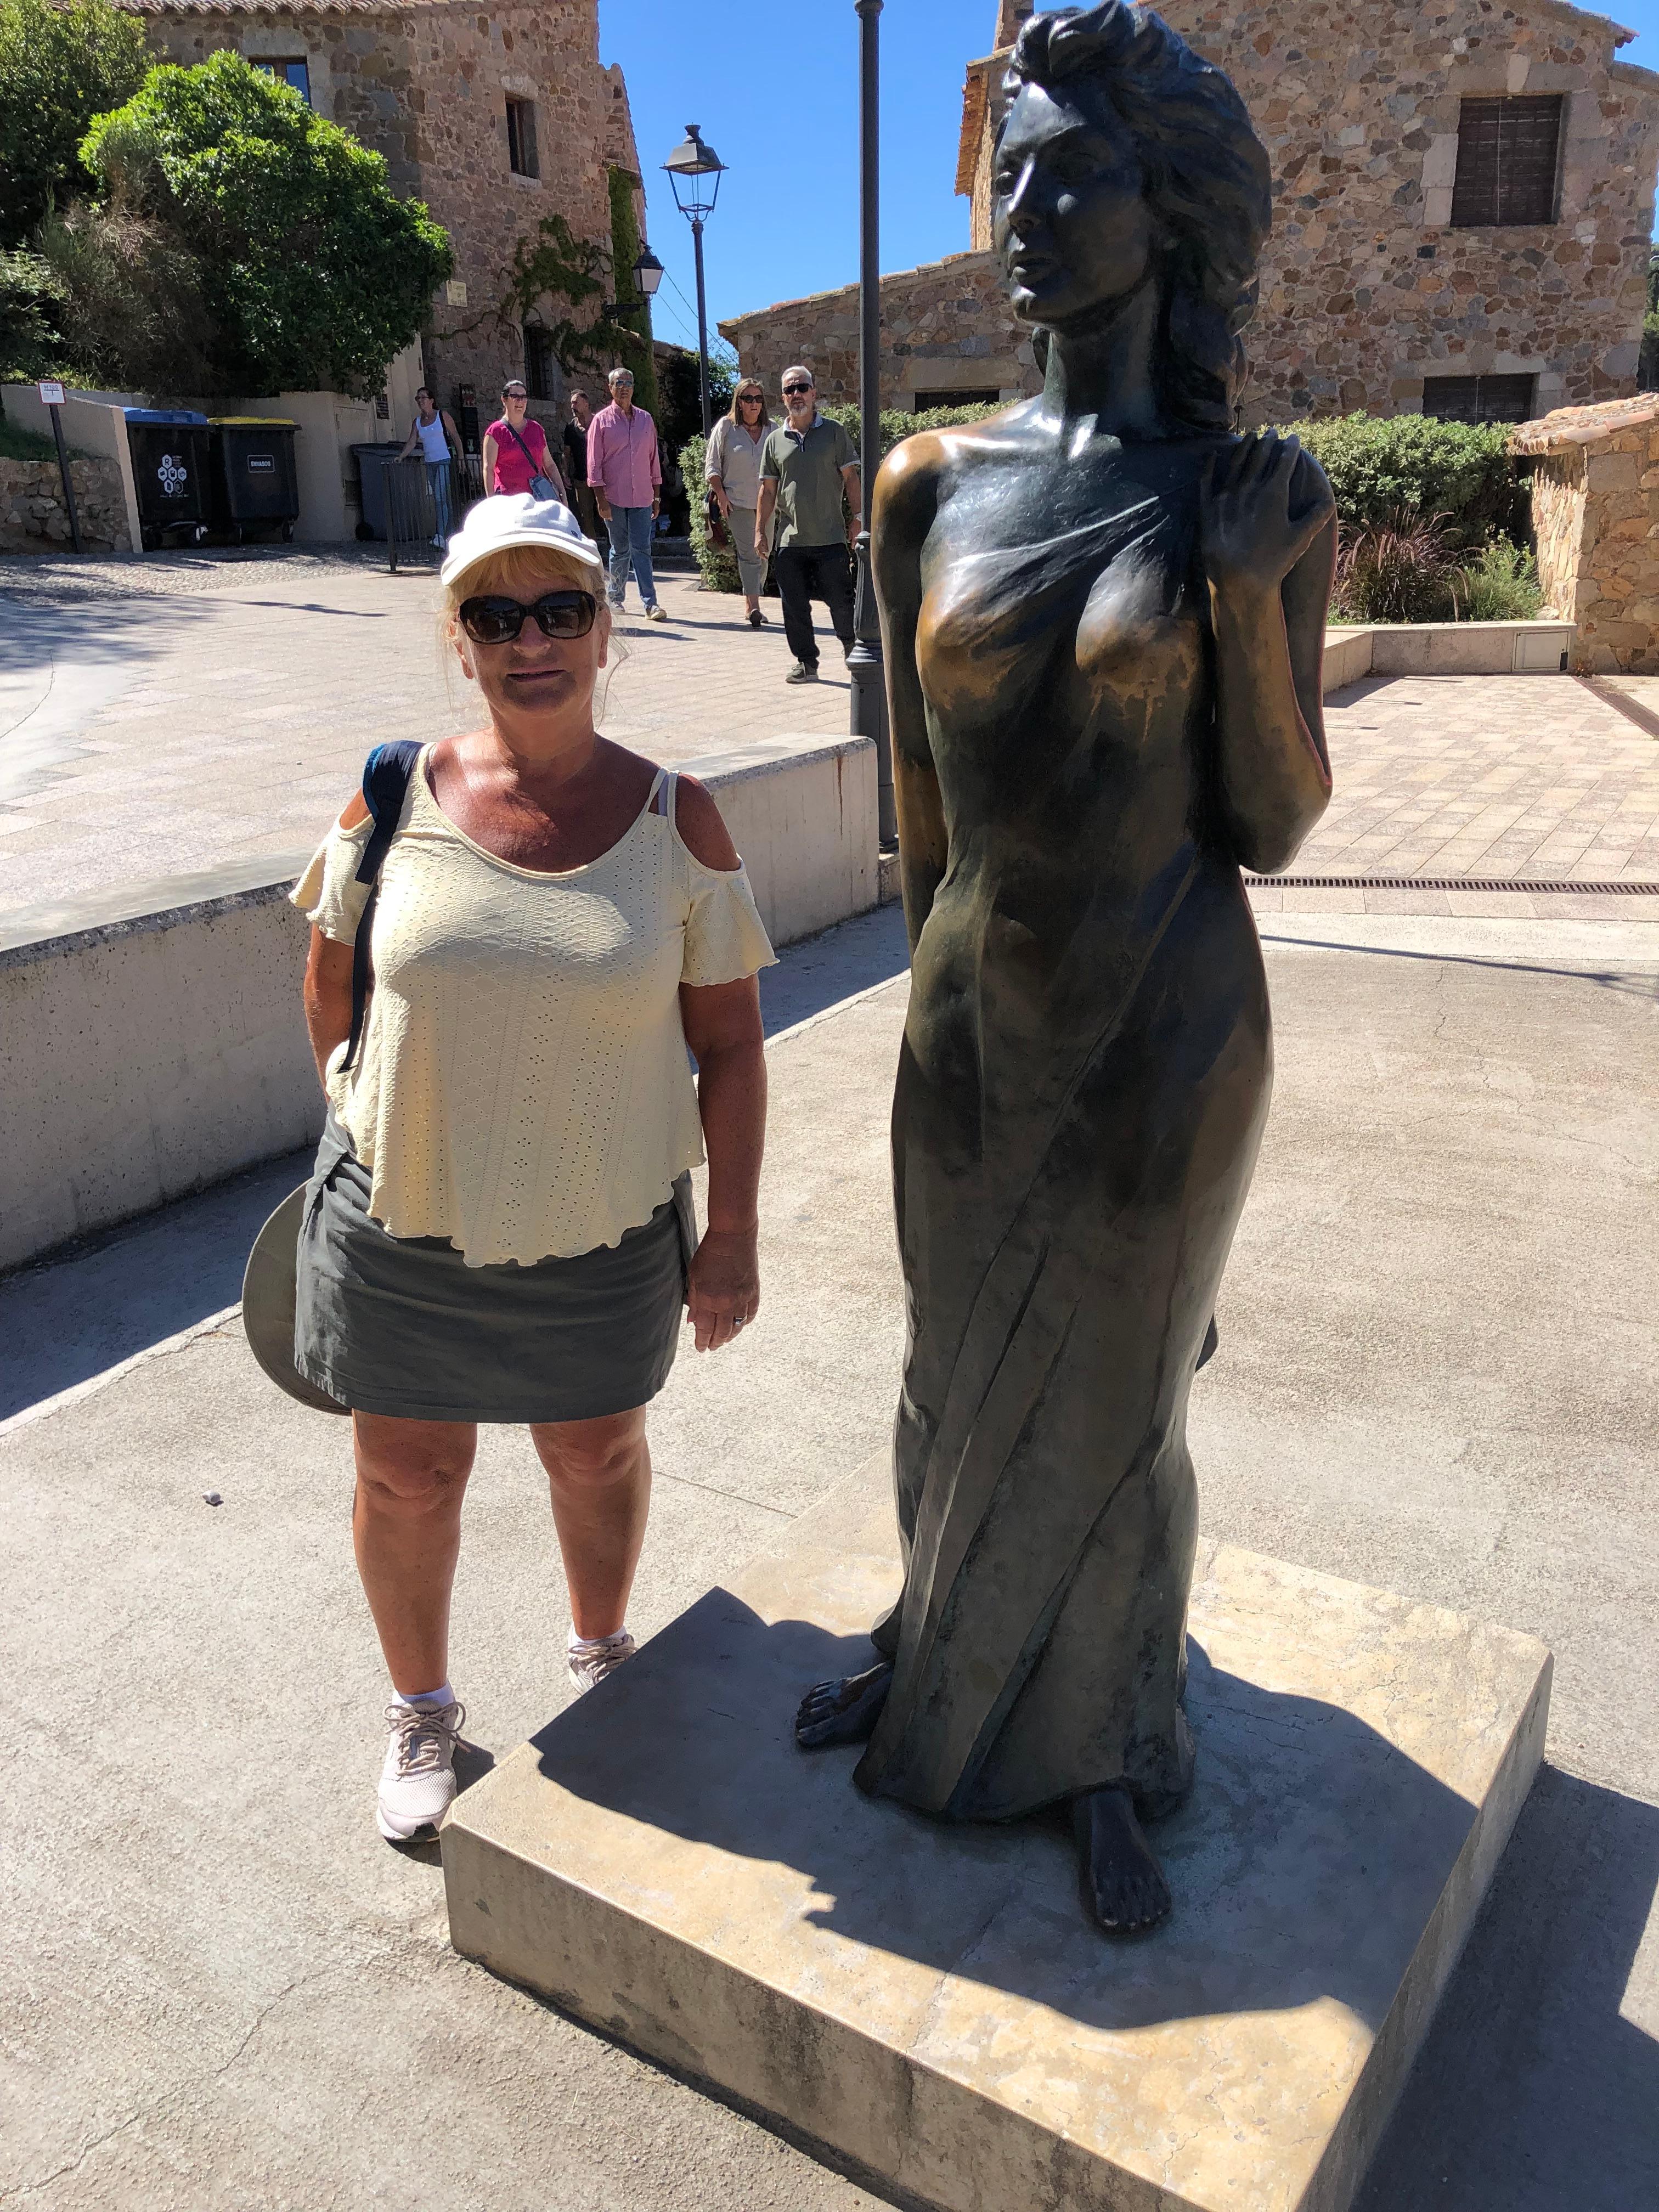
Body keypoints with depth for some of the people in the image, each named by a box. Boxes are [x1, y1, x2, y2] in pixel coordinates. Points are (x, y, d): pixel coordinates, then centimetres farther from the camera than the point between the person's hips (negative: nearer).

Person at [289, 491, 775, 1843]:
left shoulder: (676, 821, -10)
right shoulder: (397, 799, -8)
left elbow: (729, 1043, -6)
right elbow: (333, 982, 8)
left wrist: (732, 1237, -5)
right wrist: (362, 1114, 13)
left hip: (604, 1235, 0)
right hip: (405, 1224, 1)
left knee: (596, 1449, 21)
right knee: (411, 1473, 15)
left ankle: (602, 1653, 52)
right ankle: (422, 1709, 43)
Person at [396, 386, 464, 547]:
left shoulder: (443, 416, -2)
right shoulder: (417, 422, 10)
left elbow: (455, 437, 0)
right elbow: (412, 442, 4)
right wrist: (401, 456, -12)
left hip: (444, 461, -6)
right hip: (429, 463, 6)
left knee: (440, 497, -17)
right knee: (439, 498, 8)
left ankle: (441, 535, -22)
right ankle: (449, 533, 13)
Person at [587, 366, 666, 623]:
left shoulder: (645, 419, 11)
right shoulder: (602, 420, 1)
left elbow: (653, 458, 15)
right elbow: (594, 463, -2)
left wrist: (657, 495, 11)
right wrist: (601, 499, -10)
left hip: (641, 497, 2)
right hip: (614, 497, -2)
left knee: (642, 549, -4)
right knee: (620, 550, 4)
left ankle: (650, 603, -9)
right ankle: (616, 598, 18)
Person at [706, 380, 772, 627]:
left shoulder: (772, 429, 9)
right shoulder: (726, 427, 1)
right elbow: (712, 466, 2)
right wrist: (721, 495, -8)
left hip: (766, 502, 4)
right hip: (737, 502, -4)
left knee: (763, 554, 7)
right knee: (749, 554, -13)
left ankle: (750, 605, 19)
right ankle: (754, 608, -18)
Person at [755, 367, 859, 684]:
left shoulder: (833, 432, 5)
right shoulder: (775, 440, 11)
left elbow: (850, 478, 5)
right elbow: (768, 490, 13)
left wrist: (857, 518, -3)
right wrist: (760, 532, 7)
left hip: (830, 538, -3)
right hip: (790, 539, 3)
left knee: (841, 601, 0)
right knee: (794, 606, 3)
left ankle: (855, 652, 21)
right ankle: (806, 663, 13)